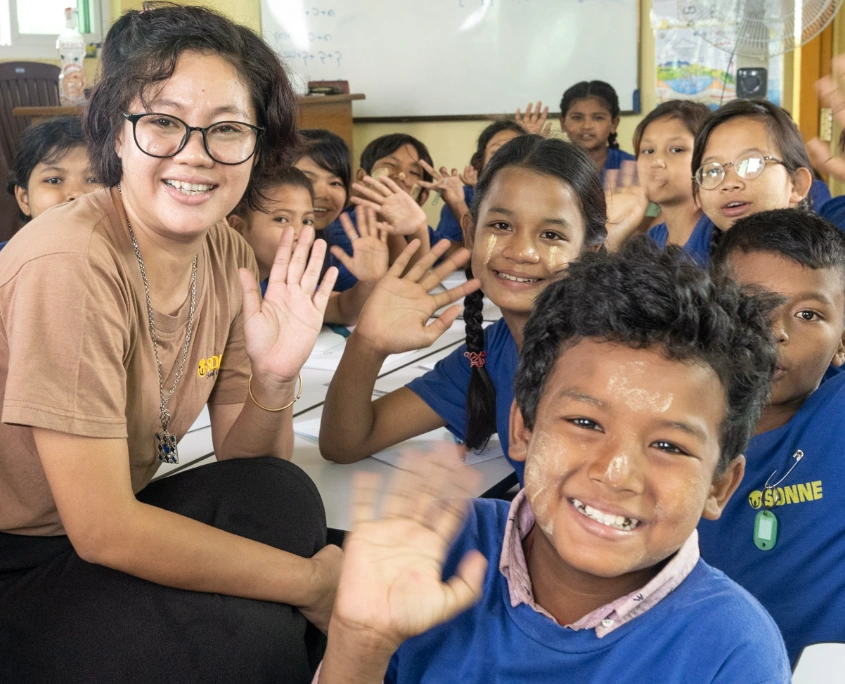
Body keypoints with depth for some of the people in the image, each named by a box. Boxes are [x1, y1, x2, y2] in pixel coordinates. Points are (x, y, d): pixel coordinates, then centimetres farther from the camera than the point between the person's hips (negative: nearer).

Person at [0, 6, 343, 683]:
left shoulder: (227, 253, -3)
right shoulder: (68, 264, -25)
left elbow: (246, 472, -1)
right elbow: (102, 528, -24)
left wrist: (275, 379, -22)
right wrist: (314, 581, -19)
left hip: (103, 531, 7)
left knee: (286, 501, -16)